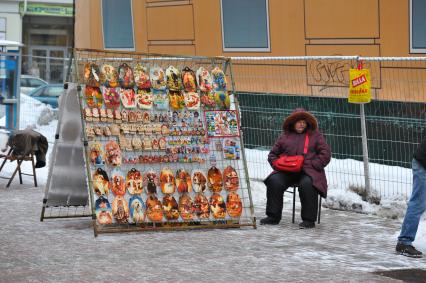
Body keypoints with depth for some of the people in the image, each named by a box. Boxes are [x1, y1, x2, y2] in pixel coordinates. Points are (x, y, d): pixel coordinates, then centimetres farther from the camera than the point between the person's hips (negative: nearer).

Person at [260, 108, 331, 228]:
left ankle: (309, 220, -26)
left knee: (307, 184, -35)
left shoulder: (316, 136, 13)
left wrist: (311, 165, -8)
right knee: (274, 181, -25)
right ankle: (273, 216, -16)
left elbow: (325, 154, 4)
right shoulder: (284, 137, 20)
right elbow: (273, 154, 23)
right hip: (287, 172, 3)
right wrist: (276, 164, 1)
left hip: (308, 171, -3)